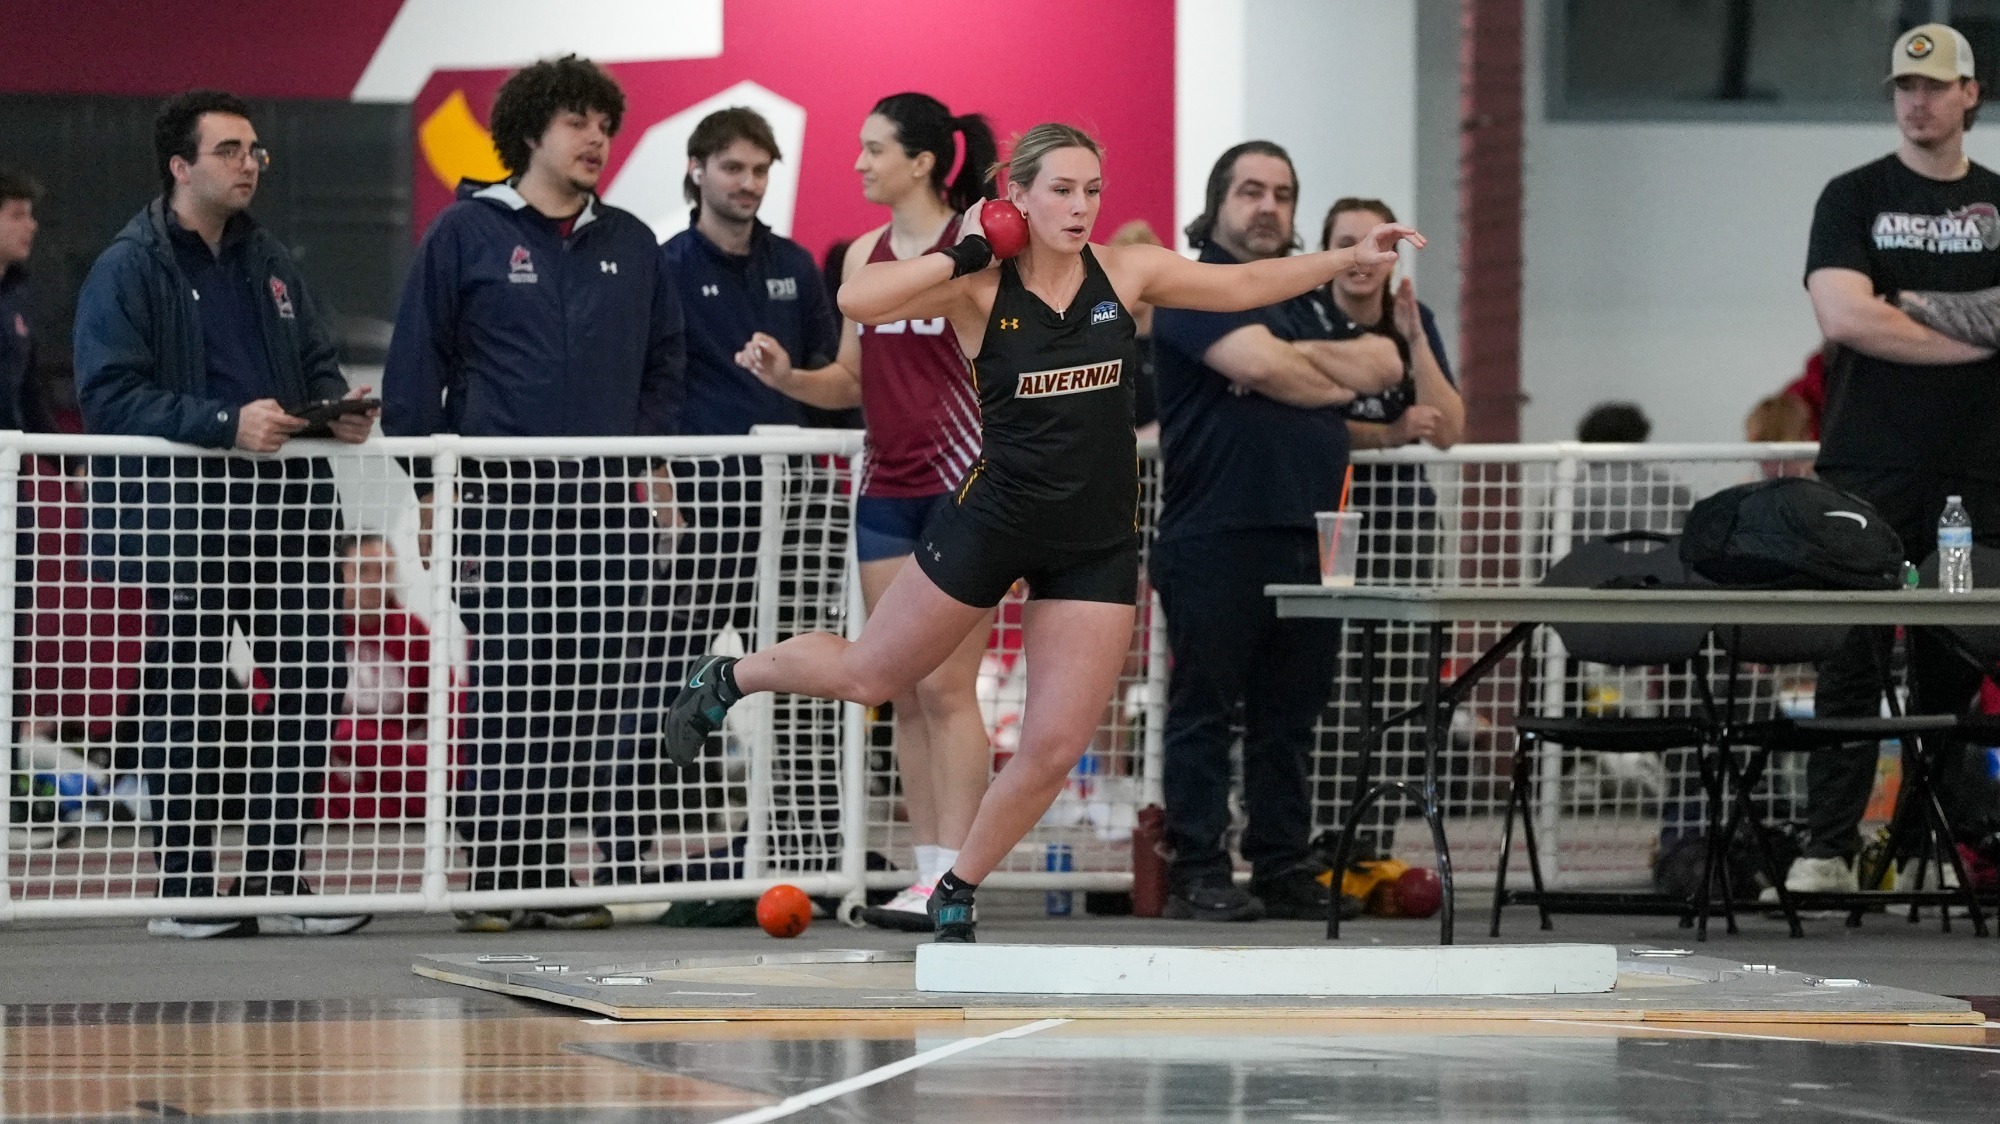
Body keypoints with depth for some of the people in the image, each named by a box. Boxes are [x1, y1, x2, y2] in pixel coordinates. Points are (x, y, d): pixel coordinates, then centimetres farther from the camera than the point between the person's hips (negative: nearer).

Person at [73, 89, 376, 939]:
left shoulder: (269, 262, 16)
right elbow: (109, 395, -15)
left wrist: (339, 407, 1)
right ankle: (184, 891, 5)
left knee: (310, 685, 5)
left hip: (287, 504, 7)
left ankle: (277, 877, 13)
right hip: (182, 511, -6)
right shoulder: (130, 269, -6)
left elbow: (316, 361, 25)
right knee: (186, 699, -1)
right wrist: (226, 424, -24)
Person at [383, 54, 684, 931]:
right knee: (509, 696, -3)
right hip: (501, 500, -3)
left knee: (621, 688, -2)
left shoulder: (630, 244, 14)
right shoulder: (466, 233, 2)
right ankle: (504, 880, 1)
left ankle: (622, 868, 1)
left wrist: (649, 456, 5)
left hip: (610, 502, 4)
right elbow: (415, 364, 1)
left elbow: (664, 361, 19)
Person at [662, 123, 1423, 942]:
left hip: (1098, 546, 3)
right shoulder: (979, 289, -14)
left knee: (1054, 750, -2)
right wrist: (960, 256, -25)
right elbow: (855, 301, -27)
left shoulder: (1123, 273, -4)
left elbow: (1244, 285, 1)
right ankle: (728, 679, 43)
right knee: (868, 675, 14)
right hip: (991, 525, -3)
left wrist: (1351, 258, -7)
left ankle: (956, 896, 19)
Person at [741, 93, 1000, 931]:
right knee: (902, 692, 6)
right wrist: (784, 376, -1)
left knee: (945, 686, -9)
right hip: (885, 490, 7)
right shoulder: (865, 255, 12)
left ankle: (953, 879, -7)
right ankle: (928, 869, 10)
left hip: (962, 486, -7)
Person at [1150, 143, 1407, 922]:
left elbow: (1385, 366, 10)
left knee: (1290, 718, 9)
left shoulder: (1305, 299, 23)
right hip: (1216, 533, -7)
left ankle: (1285, 871, 13)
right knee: (1205, 713, -3)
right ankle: (1198, 874, -1)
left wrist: (1305, 358, -4)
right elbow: (1260, 366, -16)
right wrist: (1341, 380, 2)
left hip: (1307, 535, 7)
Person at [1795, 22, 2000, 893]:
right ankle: (1828, 845, -3)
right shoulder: (1854, 198, 7)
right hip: (1868, 469, -2)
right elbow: (1843, 314, -8)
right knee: (1853, 657, -5)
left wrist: (1902, 317, -6)